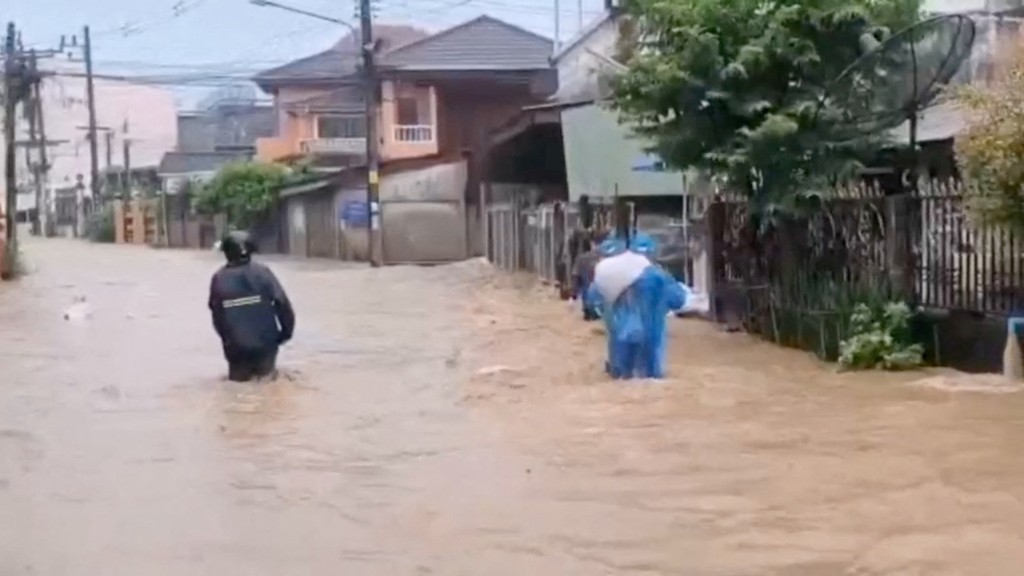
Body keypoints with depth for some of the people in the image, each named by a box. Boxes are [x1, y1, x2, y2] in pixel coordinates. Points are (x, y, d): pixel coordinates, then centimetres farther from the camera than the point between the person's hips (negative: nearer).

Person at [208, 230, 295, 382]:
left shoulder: (219, 279, -6)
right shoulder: (262, 272, -9)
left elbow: (217, 315, 0)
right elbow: (283, 304, -10)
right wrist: (286, 332, 3)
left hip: (236, 347, 1)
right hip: (265, 343, -1)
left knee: (239, 379, 20)